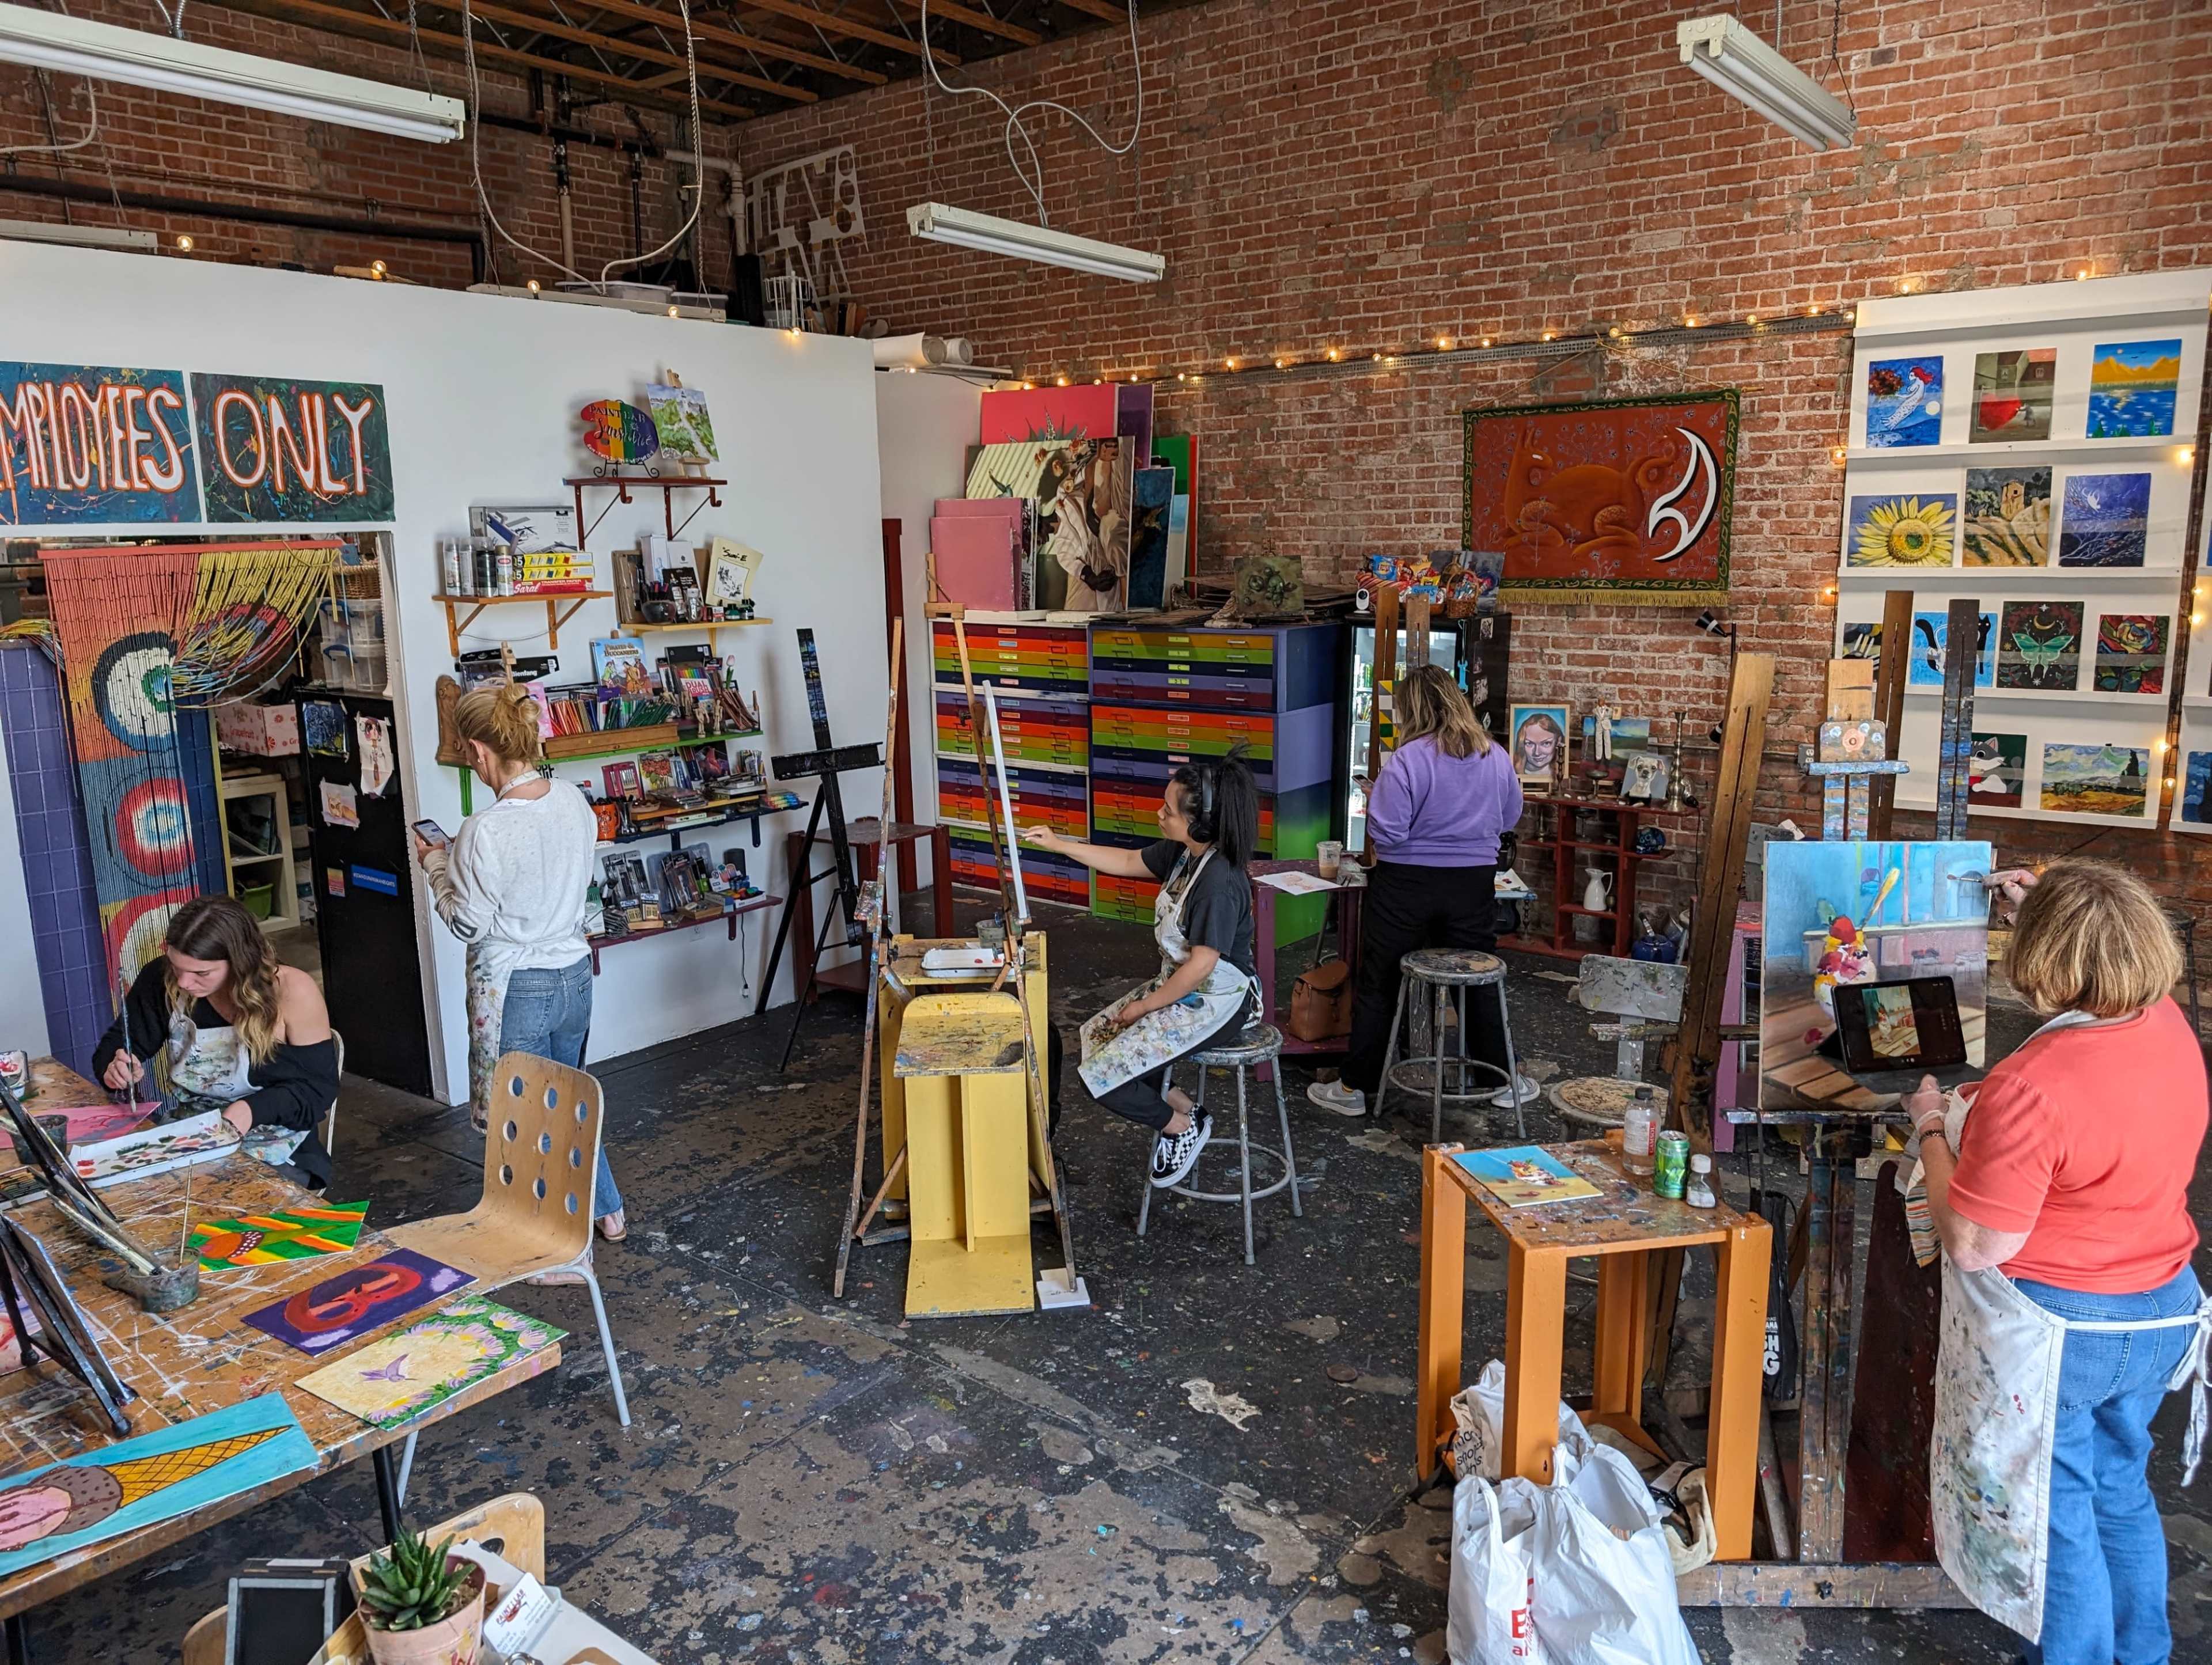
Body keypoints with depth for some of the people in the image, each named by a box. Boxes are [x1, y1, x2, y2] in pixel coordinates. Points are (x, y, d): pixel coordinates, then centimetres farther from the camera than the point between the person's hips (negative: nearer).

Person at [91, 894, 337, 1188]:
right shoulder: (163, 979, -4)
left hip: (271, 1153, -4)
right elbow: (117, 1044, 11)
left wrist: (254, 1109, -25)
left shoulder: (292, 992, -14)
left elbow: (319, 1086, -9)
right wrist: (116, 1068, -13)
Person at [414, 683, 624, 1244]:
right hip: (574, 973, 7)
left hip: (516, 989, -7)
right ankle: (609, 1213, 37)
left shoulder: (486, 831, -24)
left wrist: (437, 865, 0)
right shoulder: (574, 800, -4)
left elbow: (469, 923, -14)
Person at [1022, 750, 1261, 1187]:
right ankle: (1183, 1108, 18)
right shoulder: (1182, 852, -2)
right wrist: (1058, 844, 14)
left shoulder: (1220, 881, -29)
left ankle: (1182, 1128, 9)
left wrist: (1143, 1007, -14)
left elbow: (1201, 967, -27)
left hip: (1215, 1001, -10)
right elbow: (1127, 862, 15)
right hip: (1180, 985, 10)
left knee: (1101, 1074, -14)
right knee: (1095, 1034, 15)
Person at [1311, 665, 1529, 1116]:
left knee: (1379, 986, 7)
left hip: (1406, 885, -4)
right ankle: (1501, 1081, 29)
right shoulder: (1496, 757, 0)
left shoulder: (1409, 759, -17)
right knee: (1479, 981, 18)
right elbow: (1509, 817, 14)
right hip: (1474, 883, 4)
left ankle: (1355, 1087, 14)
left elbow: (1385, 832, -19)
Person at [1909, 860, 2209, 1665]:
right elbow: (2115, 967, 18)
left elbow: (1974, 1246, -24)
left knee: (2055, 1512, 12)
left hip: (2053, 1333, -7)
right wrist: (2041, 904, 26)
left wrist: (1931, 1128, -13)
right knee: (2121, 1487, 26)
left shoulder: (2028, 1087, -32)